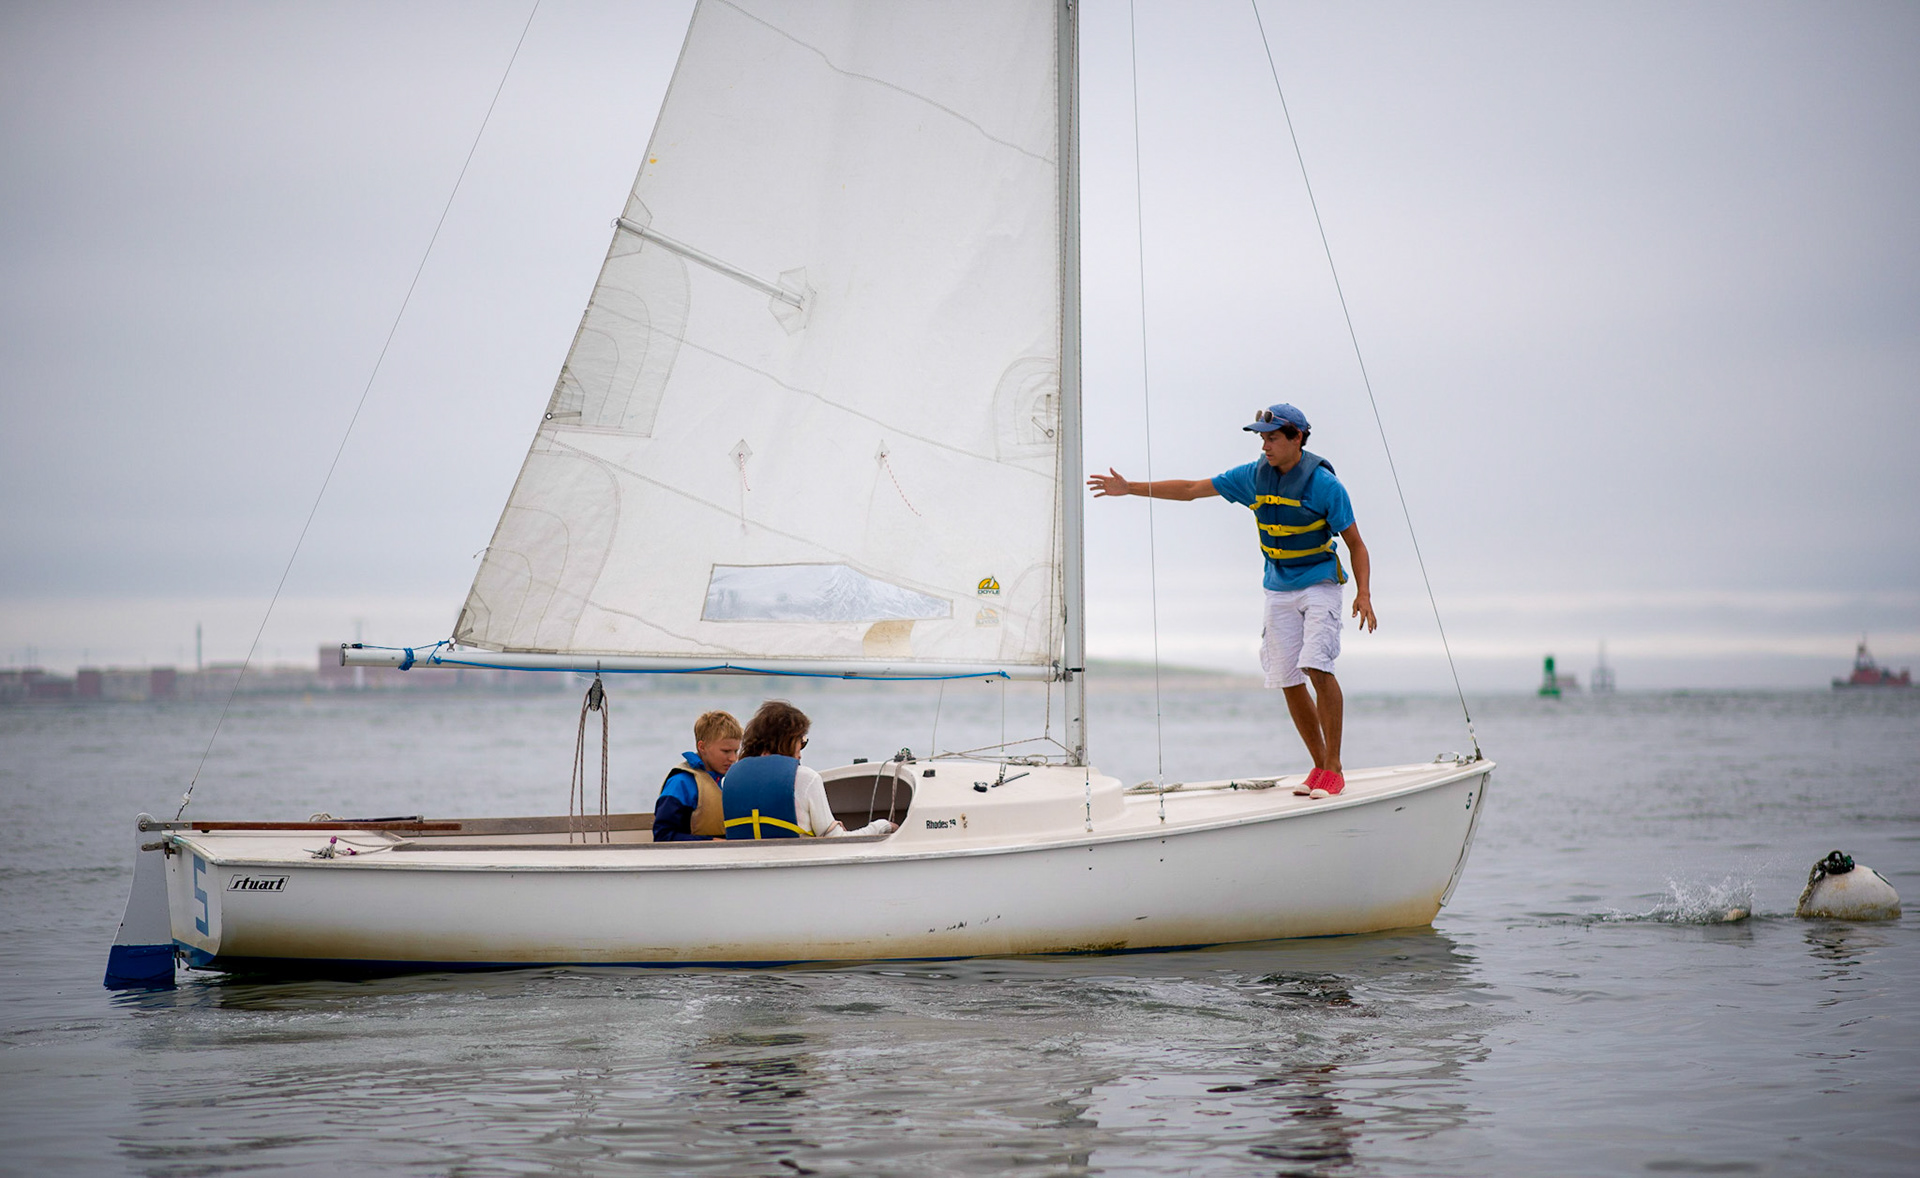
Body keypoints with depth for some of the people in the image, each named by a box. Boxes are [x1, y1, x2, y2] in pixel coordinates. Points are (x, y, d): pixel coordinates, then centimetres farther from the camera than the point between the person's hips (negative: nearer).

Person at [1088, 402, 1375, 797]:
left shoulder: (1324, 484, -13)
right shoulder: (1254, 476, 1)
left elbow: (1355, 543, -8)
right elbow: (1190, 489, 7)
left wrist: (1364, 594, -21)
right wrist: (1130, 488, 4)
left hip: (1320, 585, -5)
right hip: (1279, 590, 5)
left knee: (1317, 667, -22)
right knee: (1289, 681, 1)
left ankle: (1333, 769, -16)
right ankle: (1319, 768, 13)